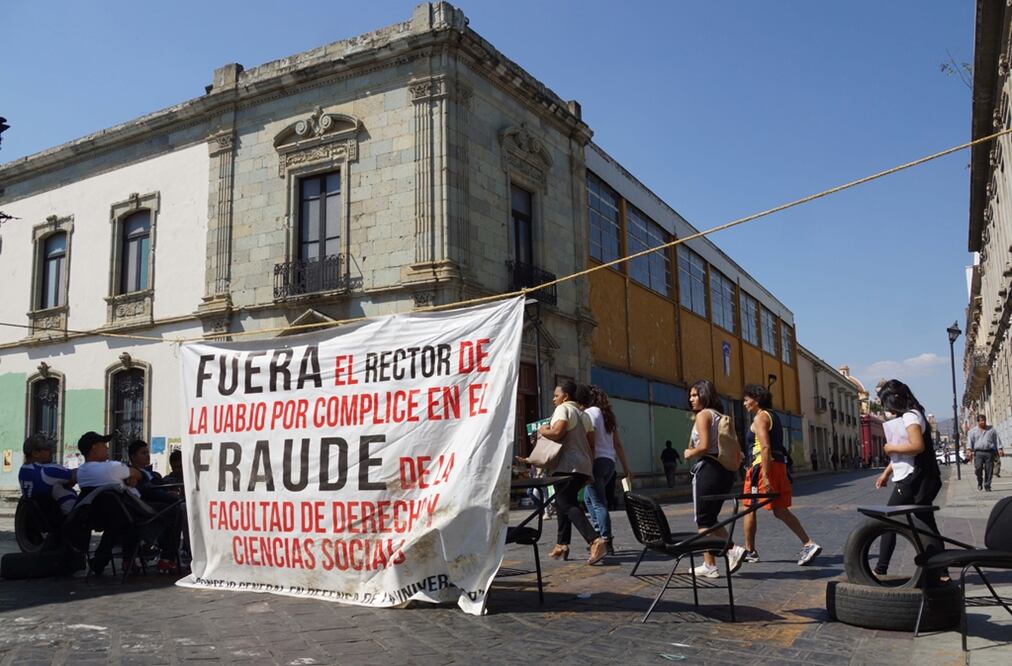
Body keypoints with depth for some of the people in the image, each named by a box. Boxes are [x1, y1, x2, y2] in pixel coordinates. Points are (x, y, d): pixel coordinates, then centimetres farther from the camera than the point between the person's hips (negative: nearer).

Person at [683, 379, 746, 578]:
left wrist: (689, 453, -4)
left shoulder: (703, 415, -10)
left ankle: (709, 565, 4)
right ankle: (732, 550, 1)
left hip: (707, 469, -8)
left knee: (703, 519, 2)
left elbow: (704, 446, -19)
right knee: (710, 517, 17)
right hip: (725, 470, 8)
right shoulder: (721, 416, 15)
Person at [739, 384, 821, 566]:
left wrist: (765, 476, -25)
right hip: (779, 464, 9)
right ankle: (809, 544, -2)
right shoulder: (773, 416, 19)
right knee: (780, 510, 8)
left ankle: (749, 551, 12)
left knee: (749, 507, 4)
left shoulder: (760, 417, -10)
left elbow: (765, 447, -20)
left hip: (764, 466, -9)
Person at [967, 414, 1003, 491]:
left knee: (989, 470, -3)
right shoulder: (973, 431, 13)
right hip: (978, 452, -1)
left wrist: (999, 449, 1)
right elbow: (970, 441, 6)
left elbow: (997, 440, 13)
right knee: (978, 468, -13)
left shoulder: (991, 430, 14)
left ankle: (987, 486, 6)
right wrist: (970, 451, -7)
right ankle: (979, 483, 10)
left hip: (990, 452, 1)